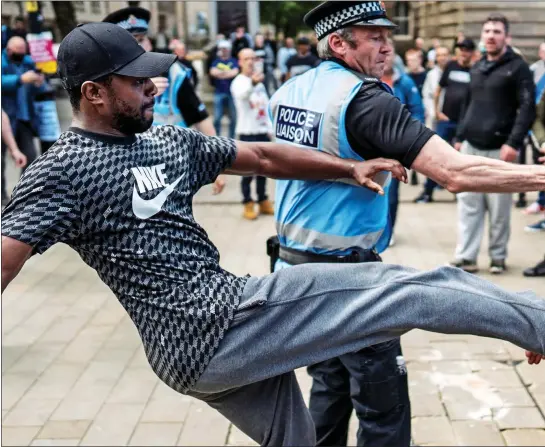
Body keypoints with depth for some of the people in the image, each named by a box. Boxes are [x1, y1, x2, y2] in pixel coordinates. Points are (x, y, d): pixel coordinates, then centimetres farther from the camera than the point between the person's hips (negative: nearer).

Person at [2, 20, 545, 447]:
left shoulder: (169, 140, 13)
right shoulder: (59, 171, -8)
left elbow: (263, 157, 18)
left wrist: (350, 168, 14)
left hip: (231, 307, 8)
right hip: (209, 331, -8)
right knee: (398, 291, -6)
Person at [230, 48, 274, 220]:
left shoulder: (260, 82, 14)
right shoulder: (238, 82, -9)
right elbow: (242, 95, -34)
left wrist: (270, 128, 11)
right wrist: (253, 83, -55)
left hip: (263, 131, 6)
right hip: (247, 132, -6)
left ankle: (263, 201, 22)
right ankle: (248, 204, 6)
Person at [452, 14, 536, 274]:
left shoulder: (517, 67, -4)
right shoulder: (477, 68, 16)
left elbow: (528, 108, -10)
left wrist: (514, 143, -18)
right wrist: (460, 137, 16)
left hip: (499, 149, -6)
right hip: (471, 147, 6)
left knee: (499, 208, 1)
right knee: (468, 204, 3)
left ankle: (498, 256, 14)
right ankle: (466, 257, 7)